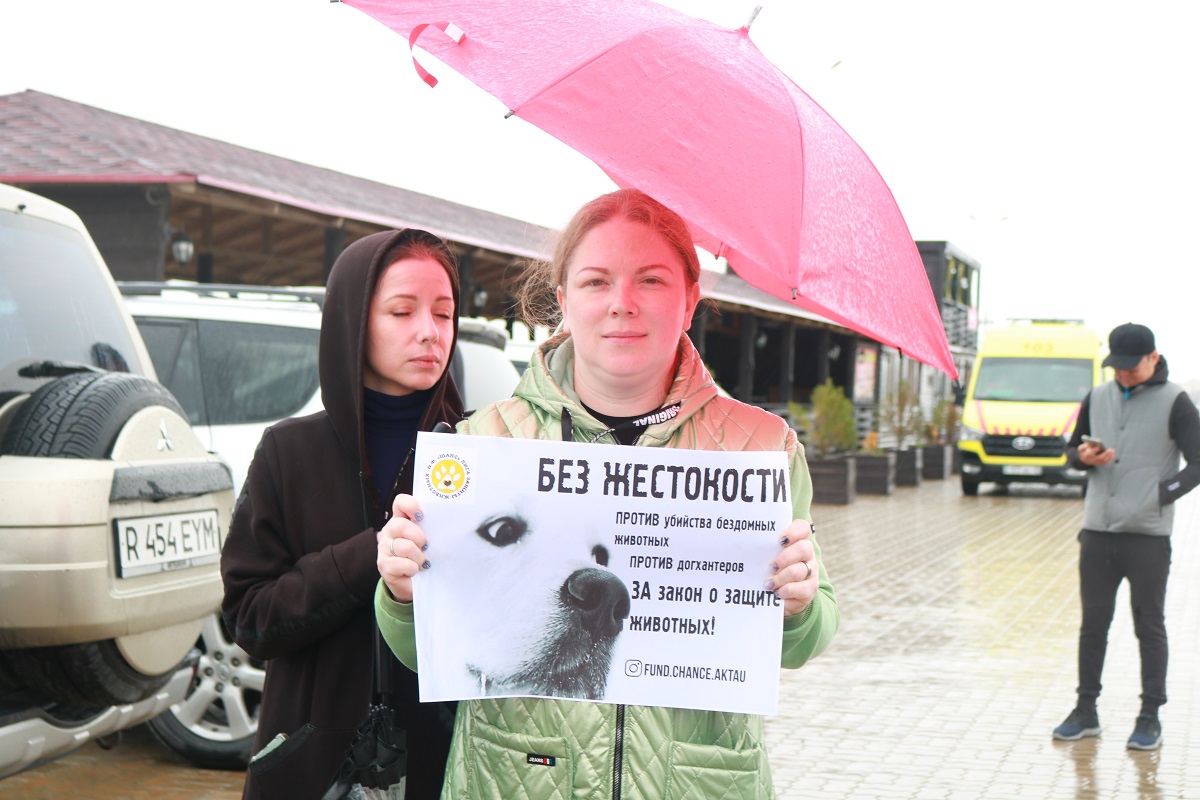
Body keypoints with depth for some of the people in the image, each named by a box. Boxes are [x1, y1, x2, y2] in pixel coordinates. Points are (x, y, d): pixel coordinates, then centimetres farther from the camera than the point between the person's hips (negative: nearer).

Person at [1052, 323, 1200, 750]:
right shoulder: (1097, 398, 11)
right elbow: (1073, 450, 19)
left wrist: (1163, 494, -16)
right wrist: (1085, 457, -3)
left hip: (1148, 536, -4)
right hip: (1097, 531, 4)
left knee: (1149, 627, 3)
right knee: (1093, 623, 9)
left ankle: (1150, 719, 10)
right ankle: (1086, 711, 18)